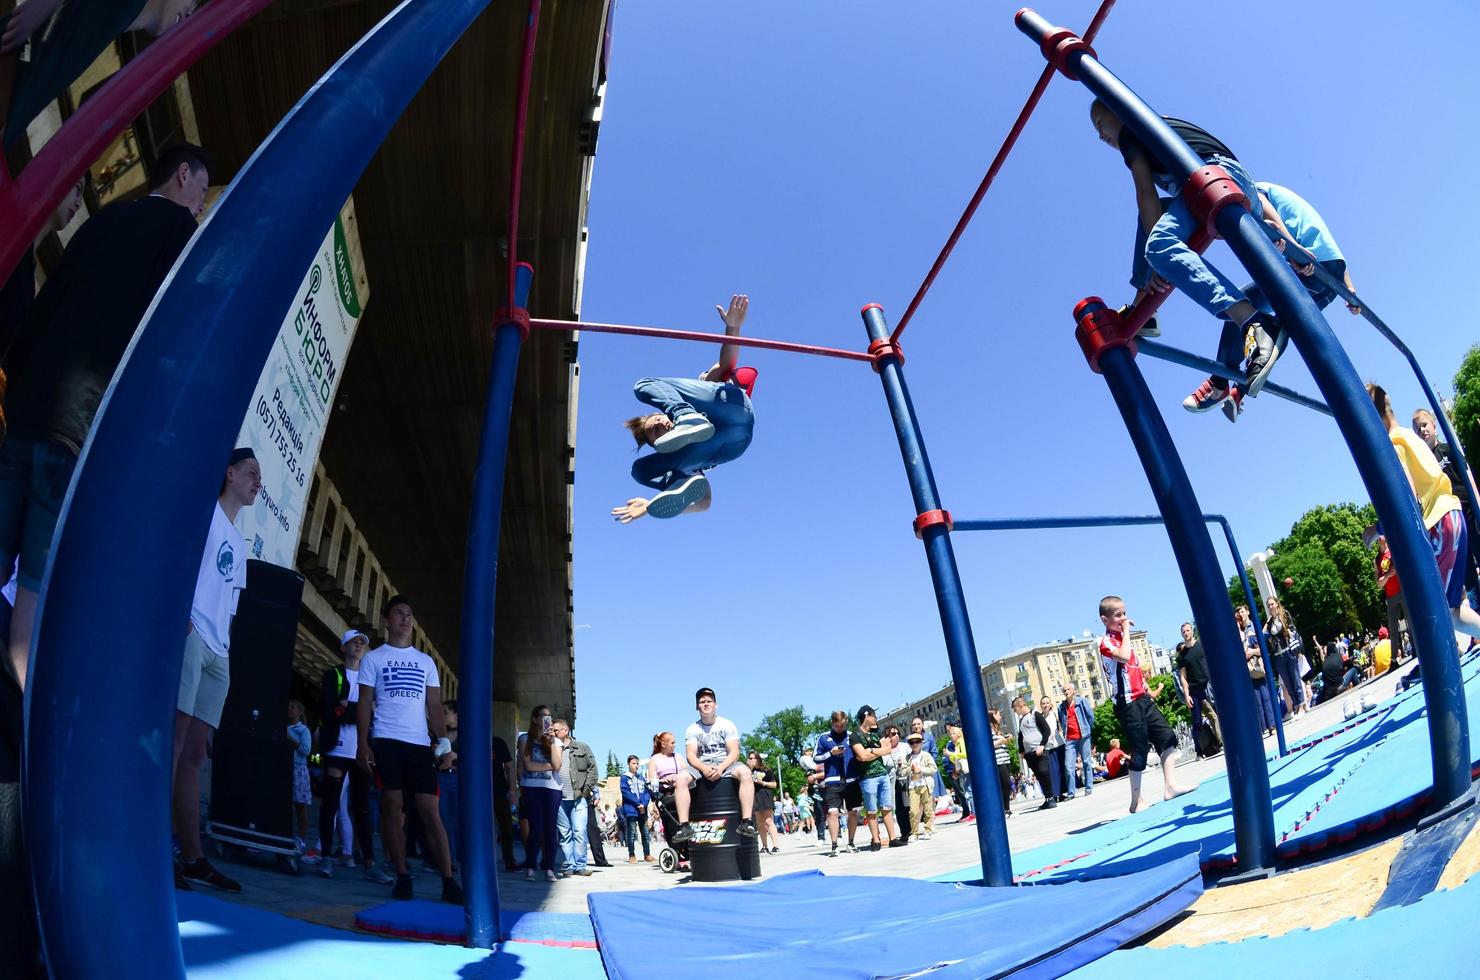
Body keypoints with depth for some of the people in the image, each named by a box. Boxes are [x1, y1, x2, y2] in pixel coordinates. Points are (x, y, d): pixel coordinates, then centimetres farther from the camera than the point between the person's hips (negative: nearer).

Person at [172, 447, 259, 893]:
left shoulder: (239, 544, 29)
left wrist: (226, 650, 17)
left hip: (218, 653, 8)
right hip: (189, 634, -8)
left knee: (194, 752, 6)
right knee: (174, 740, -14)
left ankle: (193, 857, 7)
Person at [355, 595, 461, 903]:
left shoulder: (426, 661, 16)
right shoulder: (373, 658, 9)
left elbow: (435, 706, 13)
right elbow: (365, 704, 3)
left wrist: (445, 744, 2)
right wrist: (363, 745, -8)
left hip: (420, 743, 2)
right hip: (386, 741, -2)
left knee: (430, 810, -3)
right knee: (393, 807, -3)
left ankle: (448, 881, -6)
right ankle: (402, 877, 6)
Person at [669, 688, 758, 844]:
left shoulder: (727, 725, 2)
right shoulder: (692, 730, 5)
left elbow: (734, 752, -6)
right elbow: (691, 755, -5)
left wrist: (720, 768, -25)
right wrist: (704, 769, -27)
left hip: (725, 763, -1)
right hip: (701, 765, 1)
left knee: (745, 772, -34)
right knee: (681, 778, -31)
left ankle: (747, 821, -36)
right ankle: (684, 826, -31)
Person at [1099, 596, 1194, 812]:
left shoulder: (1122, 638, 15)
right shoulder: (1106, 642, -13)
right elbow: (1124, 657, -34)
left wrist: (1147, 691, 23)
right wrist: (1126, 631, -23)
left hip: (1142, 699, 9)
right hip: (1127, 703, -8)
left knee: (1167, 736, 4)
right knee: (1139, 750, -3)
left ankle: (1170, 785, 9)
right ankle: (1136, 801, 7)